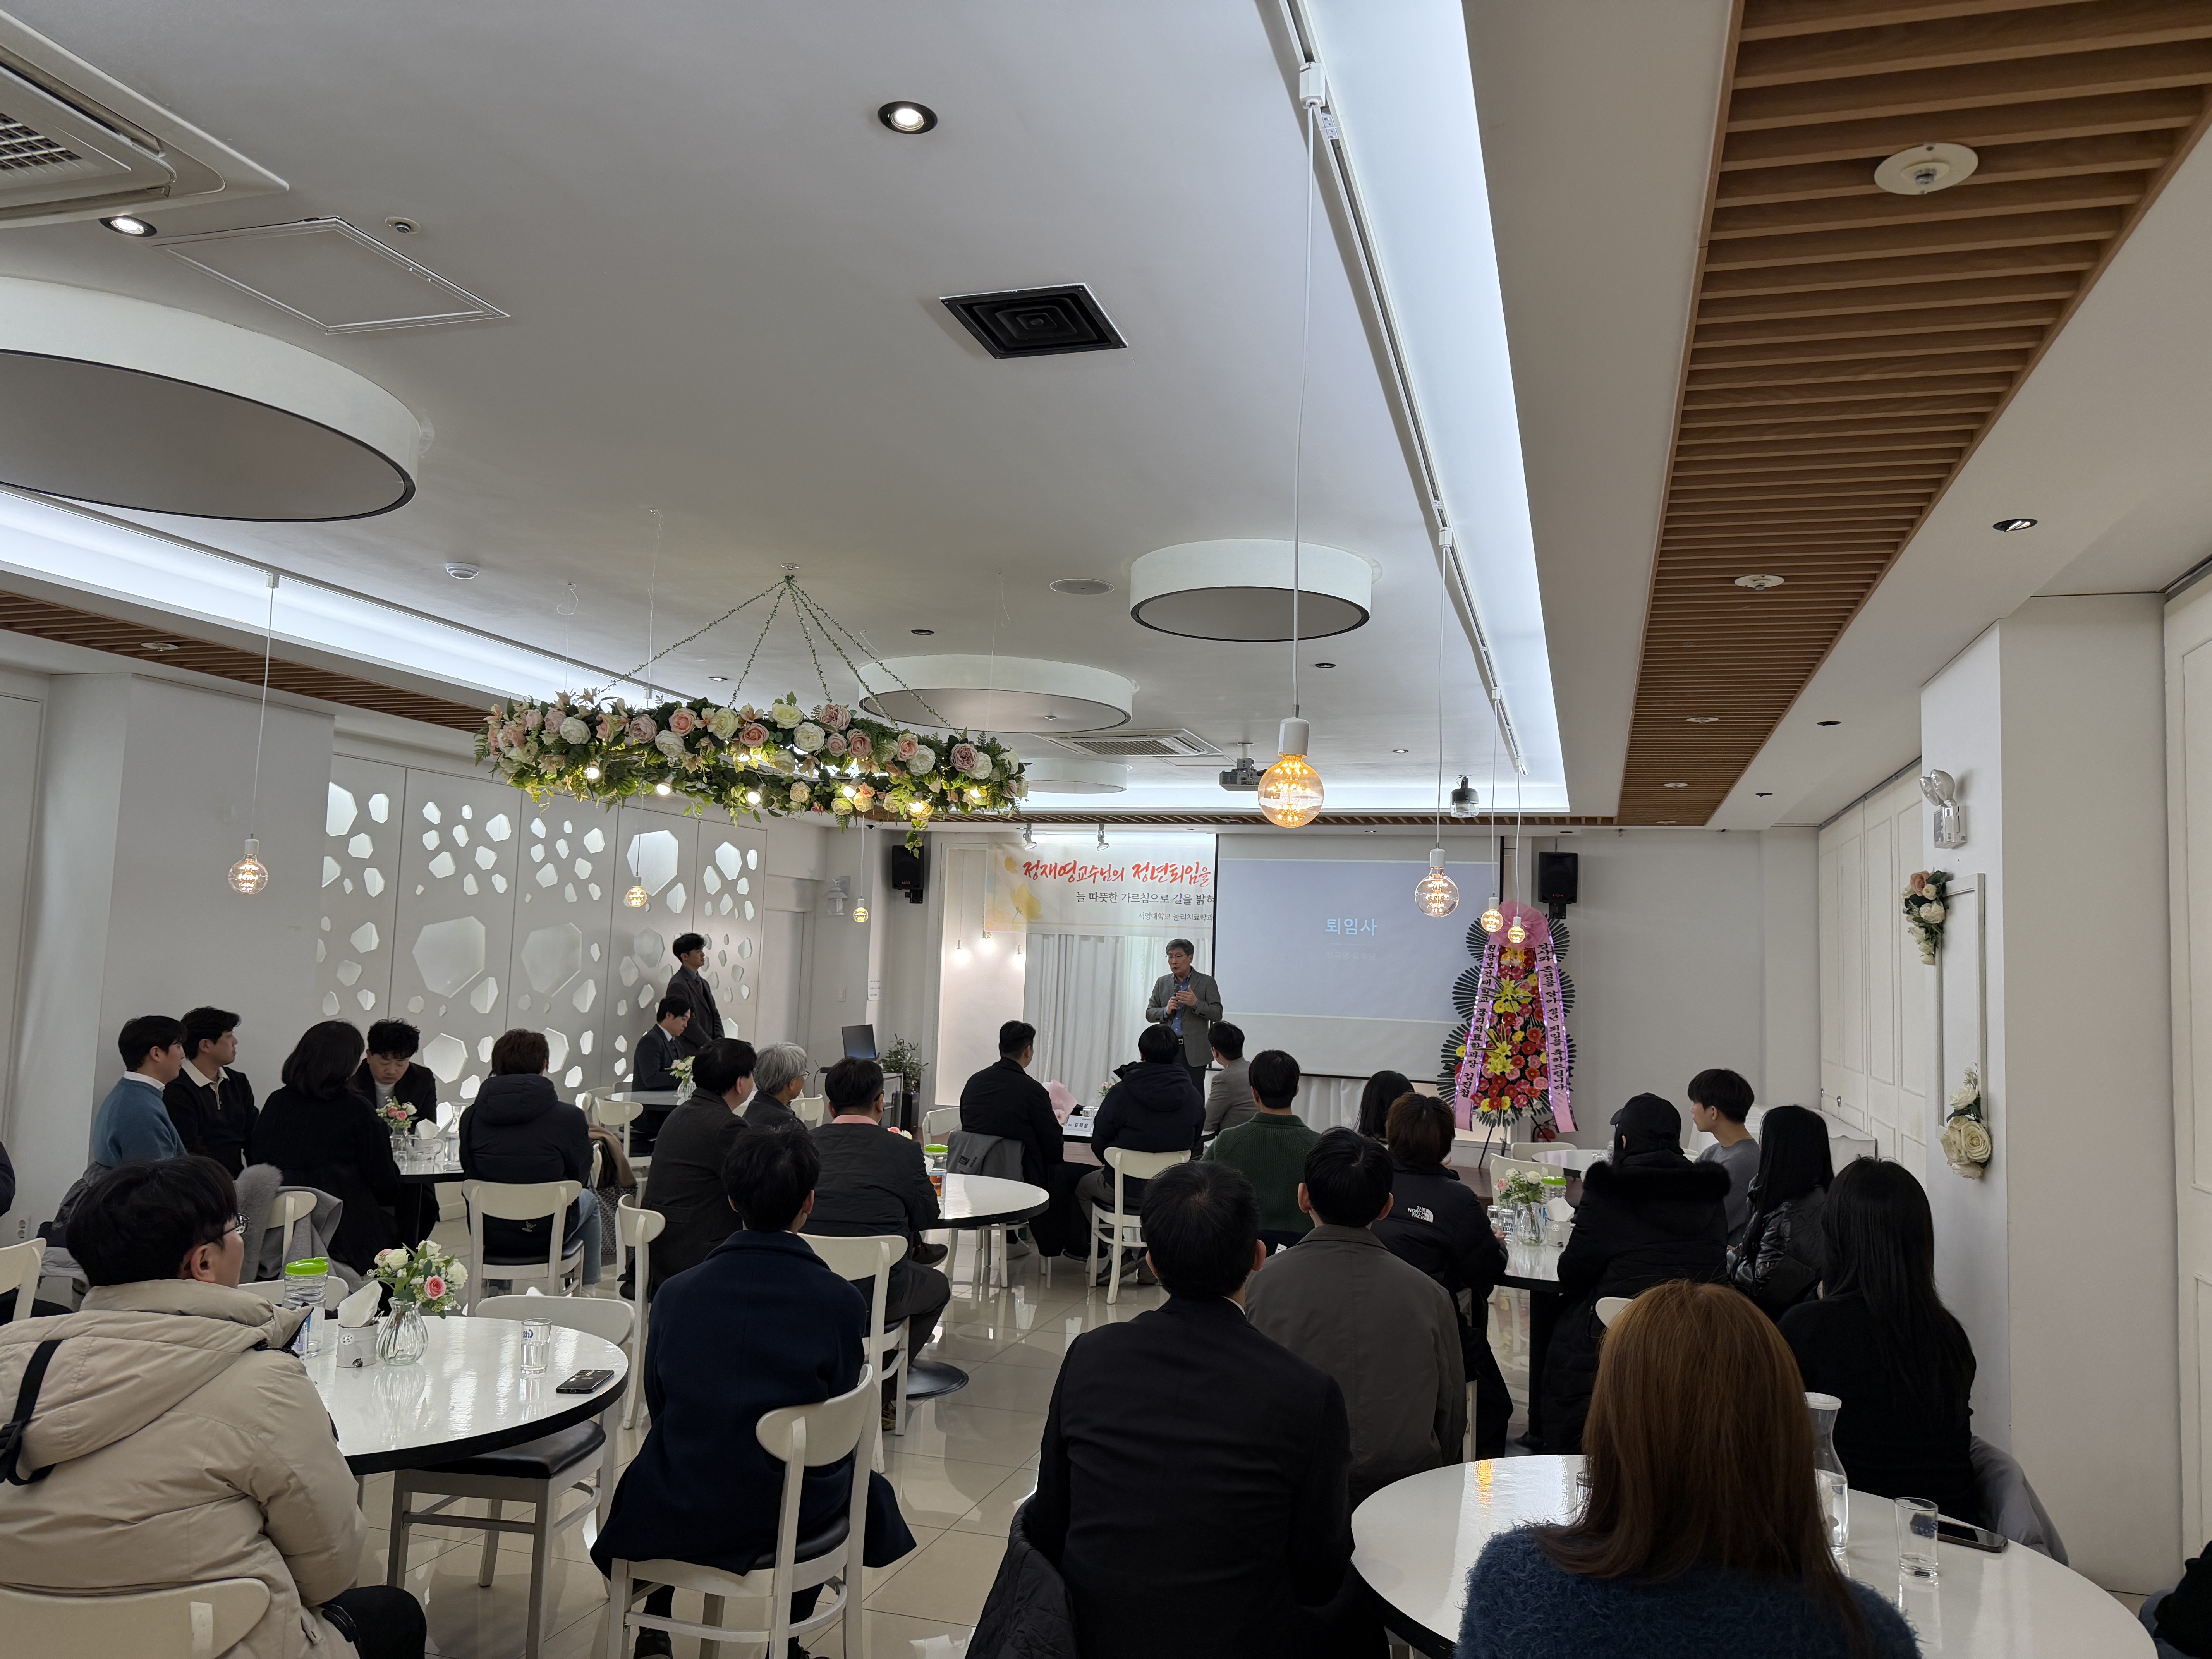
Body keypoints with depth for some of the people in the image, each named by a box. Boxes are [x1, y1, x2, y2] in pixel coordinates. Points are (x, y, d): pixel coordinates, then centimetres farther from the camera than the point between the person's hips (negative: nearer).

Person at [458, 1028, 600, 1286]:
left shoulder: (471, 1117, -8)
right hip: (547, 1239, -3)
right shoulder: (569, 1118, -17)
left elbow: (470, 1174, 7)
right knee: (589, 1200, 30)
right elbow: (580, 1180, -4)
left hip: (487, 1239, 3)